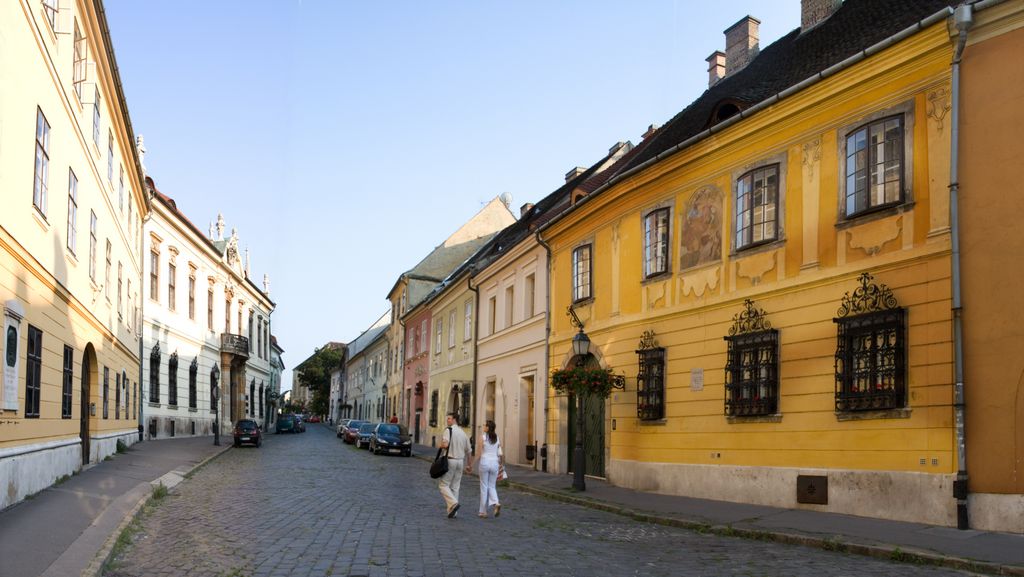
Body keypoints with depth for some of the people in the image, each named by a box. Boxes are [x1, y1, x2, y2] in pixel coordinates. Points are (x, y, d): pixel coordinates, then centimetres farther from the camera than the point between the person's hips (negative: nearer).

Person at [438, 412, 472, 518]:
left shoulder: (449, 430, -9)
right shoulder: (463, 433, 12)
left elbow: (445, 444, -24)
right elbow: (468, 451, 16)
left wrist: (440, 446, 0)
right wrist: (469, 465, 25)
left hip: (450, 460, -6)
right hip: (461, 461, 6)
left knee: (443, 485, 0)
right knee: (455, 487, 11)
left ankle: (453, 503, -20)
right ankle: (453, 512, 11)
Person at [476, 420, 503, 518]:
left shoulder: (482, 437, -7)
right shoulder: (497, 438, 6)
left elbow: (480, 453, -8)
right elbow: (501, 453, 4)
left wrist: (478, 465, 2)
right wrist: (501, 464, 13)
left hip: (485, 462, -4)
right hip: (494, 463, 4)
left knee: (484, 488, 5)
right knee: (492, 486, 15)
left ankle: (483, 512, 9)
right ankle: (496, 503, -12)